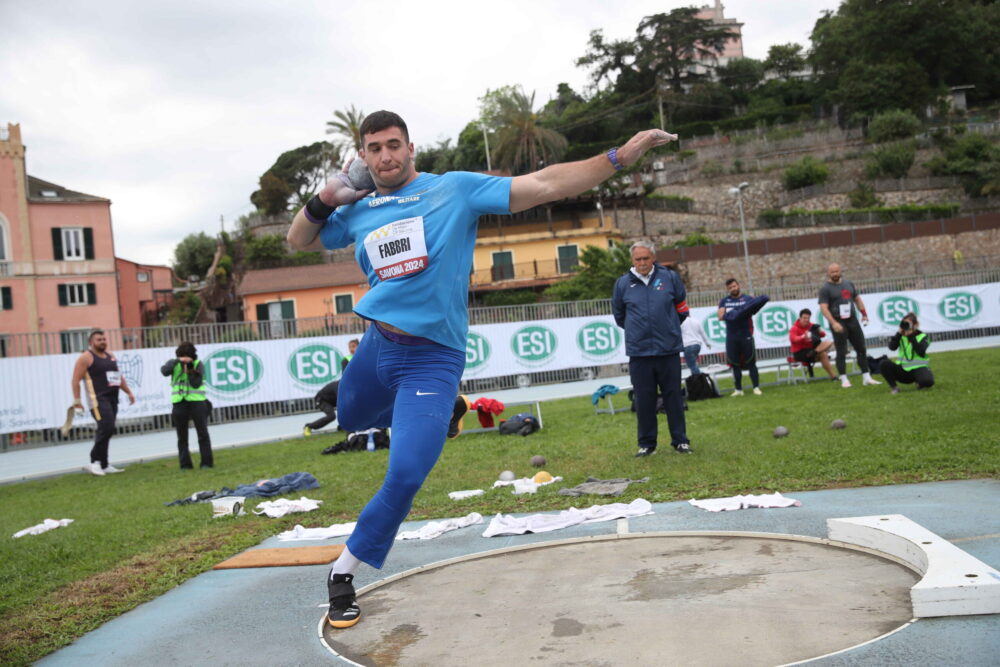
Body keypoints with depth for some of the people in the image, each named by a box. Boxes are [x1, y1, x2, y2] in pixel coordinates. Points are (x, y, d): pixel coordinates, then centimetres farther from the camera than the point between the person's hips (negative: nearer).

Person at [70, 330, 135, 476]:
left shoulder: (110, 356, 19)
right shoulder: (86, 358, -4)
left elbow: (119, 376, 27)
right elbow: (76, 380, -8)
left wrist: (128, 392, 21)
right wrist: (77, 401, -13)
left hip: (112, 398, 7)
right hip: (98, 399, -7)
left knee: (105, 431, 9)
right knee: (106, 427, -20)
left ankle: (103, 465, 14)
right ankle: (94, 462, -12)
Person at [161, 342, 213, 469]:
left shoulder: (198, 364, 0)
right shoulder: (174, 363, 6)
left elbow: (196, 383, -9)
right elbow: (164, 371, -16)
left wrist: (190, 370, -16)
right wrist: (178, 361, -21)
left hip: (197, 401, -2)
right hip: (179, 403, 2)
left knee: (202, 433, -1)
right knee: (182, 436, 5)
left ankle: (206, 462, 5)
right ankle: (185, 464, 11)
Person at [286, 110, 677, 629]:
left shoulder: (455, 189, -5)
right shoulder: (357, 212, 8)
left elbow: (543, 185, -9)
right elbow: (299, 241, 22)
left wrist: (622, 155, -15)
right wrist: (323, 199, 2)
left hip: (432, 359, -5)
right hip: (377, 347, 5)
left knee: (405, 477, -14)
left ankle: (344, 571, 7)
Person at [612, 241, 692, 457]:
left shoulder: (669, 277, 1)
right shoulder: (623, 283, 1)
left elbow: (681, 306, 15)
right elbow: (619, 315, 16)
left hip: (669, 350, 0)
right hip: (639, 352, 0)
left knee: (674, 397, 7)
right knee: (644, 400, 5)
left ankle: (680, 441, 16)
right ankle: (647, 443, 15)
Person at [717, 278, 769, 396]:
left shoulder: (747, 298, 5)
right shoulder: (724, 301, 12)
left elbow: (755, 307, -10)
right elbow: (720, 315, 5)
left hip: (746, 335, -3)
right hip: (731, 337, 3)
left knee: (750, 362, -2)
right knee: (735, 364, 7)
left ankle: (756, 387, 1)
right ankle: (738, 389, 14)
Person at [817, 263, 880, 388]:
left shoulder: (848, 283, 12)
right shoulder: (825, 289, -6)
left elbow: (857, 299, 20)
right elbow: (824, 308, -14)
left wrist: (864, 314, 10)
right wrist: (833, 323, -24)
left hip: (853, 321, 6)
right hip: (838, 324, -5)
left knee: (861, 349, 6)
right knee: (841, 352, -3)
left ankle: (866, 377, 13)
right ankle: (844, 380, 4)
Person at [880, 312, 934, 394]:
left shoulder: (922, 336, -5)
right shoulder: (901, 336, 4)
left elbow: (921, 352, -22)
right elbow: (892, 347, -15)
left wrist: (911, 337, -23)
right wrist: (899, 333, -20)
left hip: (918, 368, -3)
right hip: (903, 369, 3)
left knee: (928, 381, -35)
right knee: (884, 363, -22)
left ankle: (919, 384, 4)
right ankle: (894, 387, -9)